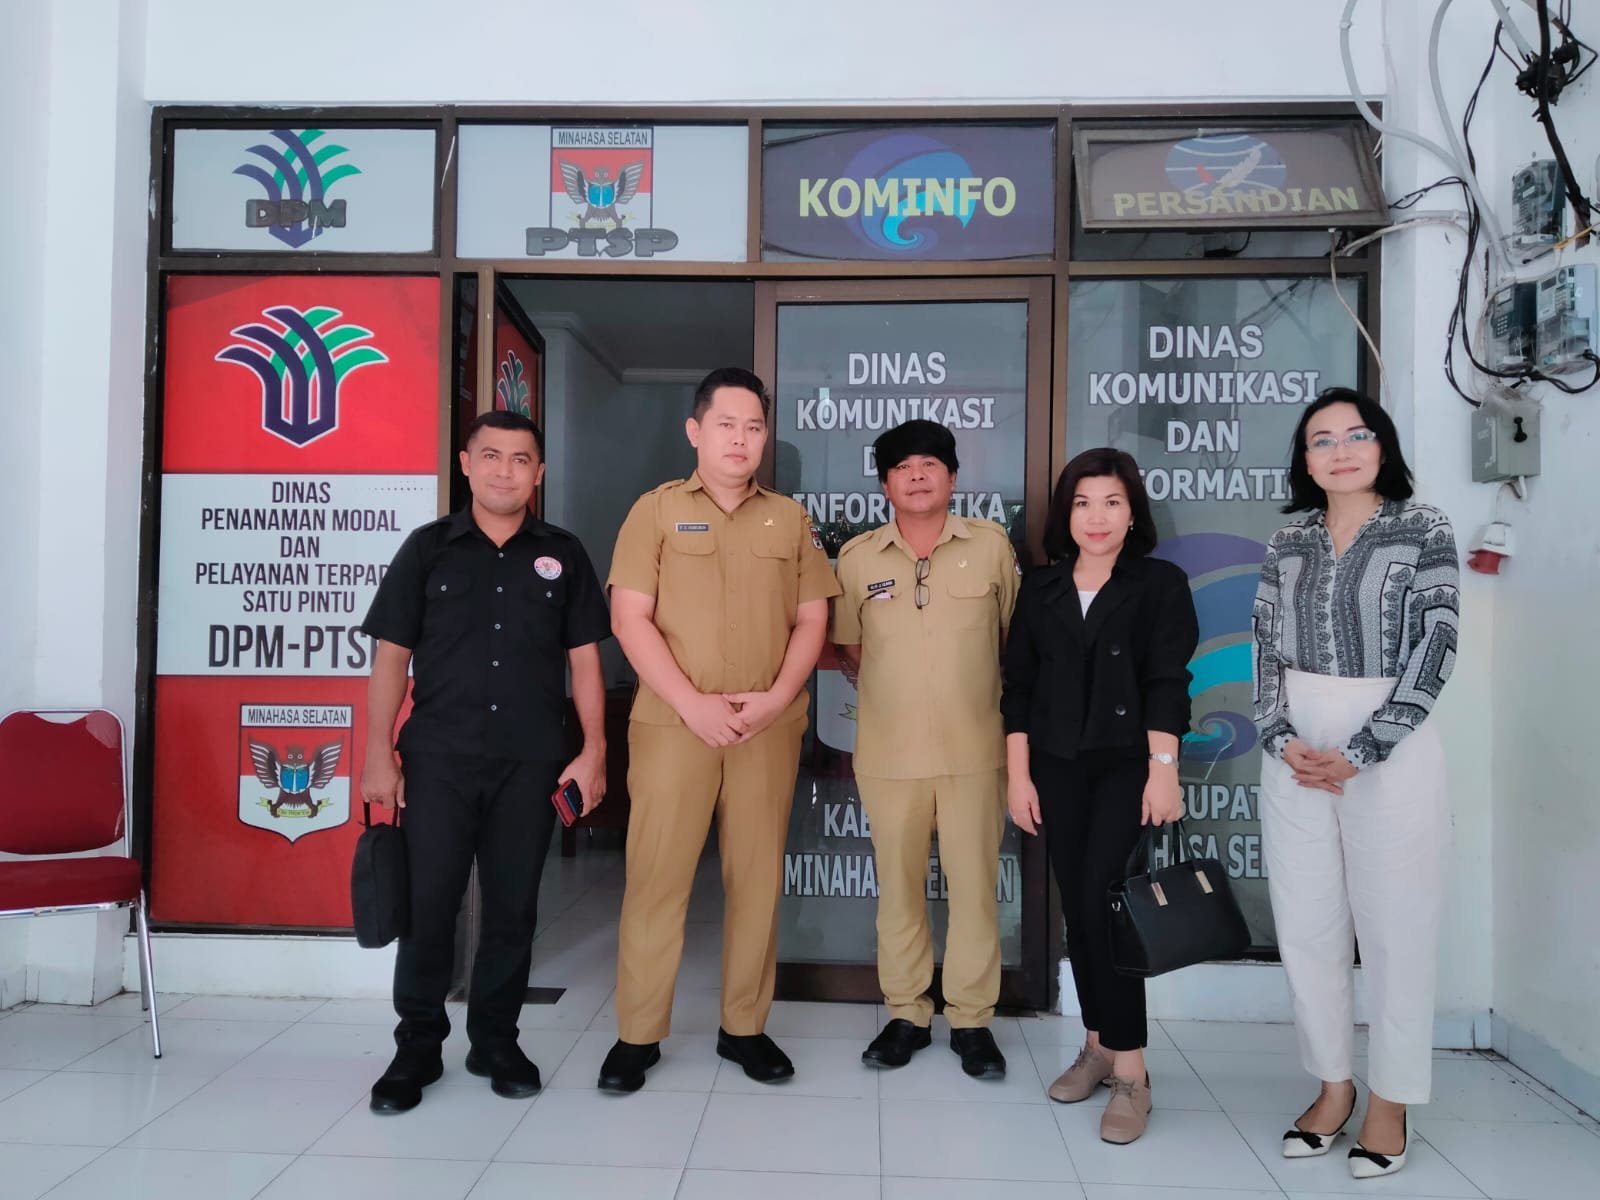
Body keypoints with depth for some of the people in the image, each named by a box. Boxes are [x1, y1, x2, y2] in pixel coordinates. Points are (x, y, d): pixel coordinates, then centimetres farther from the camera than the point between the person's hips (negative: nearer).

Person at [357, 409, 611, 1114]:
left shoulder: (562, 555, 8)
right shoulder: (427, 549, 5)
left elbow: (584, 660, 7)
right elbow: (391, 657, 4)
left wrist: (593, 751, 0)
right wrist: (379, 756, -2)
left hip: (530, 762, 1)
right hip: (438, 758, -1)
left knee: (513, 907, 8)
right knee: (427, 904, 2)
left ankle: (495, 1041, 24)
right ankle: (417, 1047, 19)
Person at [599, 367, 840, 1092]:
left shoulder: (790, 518, 11)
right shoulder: (656, 510, 3)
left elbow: (812, 620, 8)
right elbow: (629, 618, -4)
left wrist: (777, 698, -8)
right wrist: (692, 703, -13)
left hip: (769, 728, 2)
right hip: (672, 723, -2)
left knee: (757, 877, 7)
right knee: (656, 877, 0)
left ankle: (744, 1027, 21)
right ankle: (637, 1035, 14)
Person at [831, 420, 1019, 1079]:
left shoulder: (991, 545, 0)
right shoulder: (857, 557, 2)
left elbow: (1013, 635, 10)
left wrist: (977, 686, 7)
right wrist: (891, 690, 5)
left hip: (974, 749, -1)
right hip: (888, 751, 1)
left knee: (974, 884, 7)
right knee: (898, 886, 10)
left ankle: (972, 1018, 21)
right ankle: (906, 1014, 25)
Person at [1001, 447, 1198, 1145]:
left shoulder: (1161, 584, 1)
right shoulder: (1040, 590, 9)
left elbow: (1167, 682, -6)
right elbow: (1019, 687, 8)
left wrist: (1163, 768, -15)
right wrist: (1018, 774, 3)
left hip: (1127, 767, -3)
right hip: (1058, 769, 4)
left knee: (1102, 905, -12)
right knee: (1077, 911, 7)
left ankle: (1129, 1070, 0)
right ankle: (1098, 1046, 23)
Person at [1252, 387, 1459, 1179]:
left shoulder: (1424, 531, -2)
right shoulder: (1287, 543, 9)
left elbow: (1434, 651, -8)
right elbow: (1267, 648, 7)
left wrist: (1359, 754, -14)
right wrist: (1284, 740, -9)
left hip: (1391, 751, -4)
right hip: (1295, 752, 4)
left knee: (1393, 929, 4)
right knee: (1305, 928, 8)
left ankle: (1390, 1102, 19)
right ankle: (1332, 1087, 24)